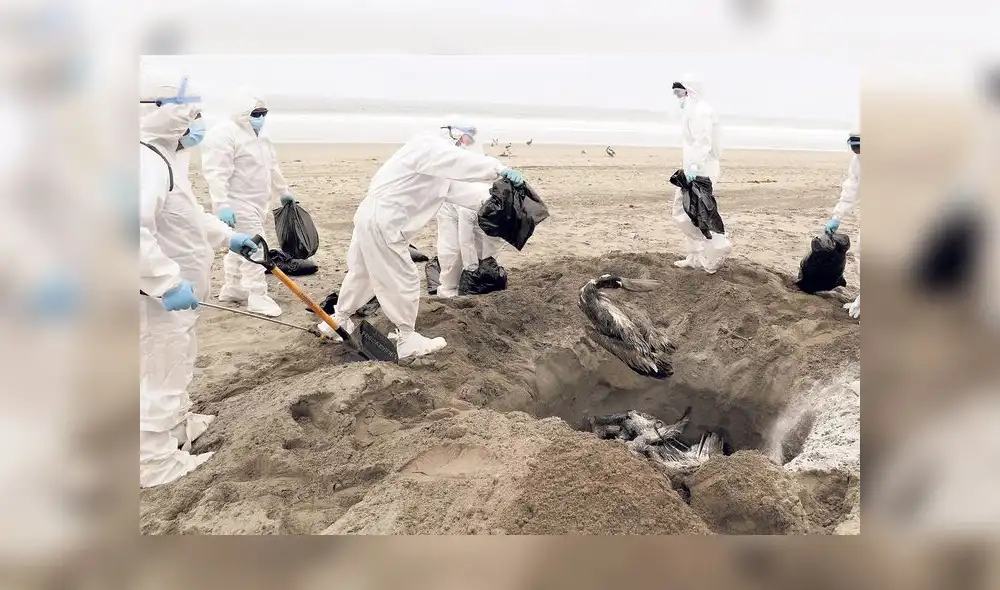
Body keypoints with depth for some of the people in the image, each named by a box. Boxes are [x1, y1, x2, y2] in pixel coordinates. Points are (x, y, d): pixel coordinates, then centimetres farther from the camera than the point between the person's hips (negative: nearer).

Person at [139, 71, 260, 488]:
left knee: (175, 366, 27)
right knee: (161, 374, 1)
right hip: (160, 296, -11)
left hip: (175, 290, 11)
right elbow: (135, 230, -37)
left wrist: (228, 238, 24)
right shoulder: (147, 161, -24)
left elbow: (188, 216, 25)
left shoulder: (163, 157, 13)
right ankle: (153, 462, 15)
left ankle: (177, 425, 47)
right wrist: (168, 283, -35)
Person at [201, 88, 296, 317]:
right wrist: (222, 204, -31)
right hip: (238, 204, -10)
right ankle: (257, 296, -4)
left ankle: (232, 288, 29)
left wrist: (283, 191, 32)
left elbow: (271, 168, 26)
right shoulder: (224, 134, -17)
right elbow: (216, 173, -24)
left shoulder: (258, 136, 14)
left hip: (255, 202, 10)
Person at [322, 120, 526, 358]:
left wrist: (485, 201, 13)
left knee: (361, 273, 25)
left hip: (373, 217, 11)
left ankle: (339, 320, 42)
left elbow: (451, 190, 21)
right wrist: (499, 169, -37)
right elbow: (463, 162, -33)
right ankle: (408, 341, 11)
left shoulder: (435, 160, 19)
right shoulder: (429, 146, -15)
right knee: (404, 281, -1)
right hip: (382, 222, -11)